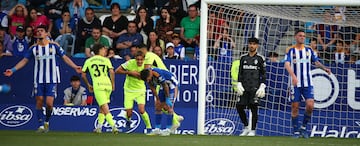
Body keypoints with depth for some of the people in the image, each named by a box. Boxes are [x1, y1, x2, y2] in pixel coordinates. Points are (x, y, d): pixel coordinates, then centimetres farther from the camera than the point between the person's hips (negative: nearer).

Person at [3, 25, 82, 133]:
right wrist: (13, 70, 1)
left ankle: (47, 122, 17)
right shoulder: (34, 48, 6)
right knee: (39, 101, -2)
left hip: (51, 80, -2)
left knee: (49, 103, -8)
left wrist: (75, 67, -5)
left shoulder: (54, 46, 2)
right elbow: (24, 60, 10)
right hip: (38, 80, 2)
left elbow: (65, 58, 6)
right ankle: (41, 125, 7)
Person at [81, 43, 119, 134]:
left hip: (98, 85, -2)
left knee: (105, 108, -10)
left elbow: (83, 75, 13)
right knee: (102, 107, 19)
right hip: (107, 84, 2)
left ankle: (114, 127, -25)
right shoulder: (106, 60, 10)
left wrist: (88, 85, 24)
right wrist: (113, 84, 8)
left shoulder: (88, 61, 14)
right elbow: (112, 72, -2)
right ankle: (99, 127, 19)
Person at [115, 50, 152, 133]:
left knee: (141, 110, -18)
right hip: (129, 90, 0)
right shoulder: (130, 63, -18)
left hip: (140, 90, 0)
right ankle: (128, 120, 35)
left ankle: (149, 127, 2)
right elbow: (117, 71, -14)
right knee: (129, 113, -2)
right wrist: (130, 72, -24)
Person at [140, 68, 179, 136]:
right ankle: (157, 129, 6)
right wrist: (157, 99, 4)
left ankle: (168, 130, -13)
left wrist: (167, 99, -15)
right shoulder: (147, 76, -13)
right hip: (163, 86, 8)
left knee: (168, 107, -14)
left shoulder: (158, 75, -36)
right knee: (158, 106, 2)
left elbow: (165, 86, -25)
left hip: (172, 85, -8)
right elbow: (152, 88, 0)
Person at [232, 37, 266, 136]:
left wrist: (262, 86, -6)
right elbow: (239, 72, 14)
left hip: (255, 87, -4)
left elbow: (263, 74, 2)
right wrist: (239, 84, 3)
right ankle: (246, 127, 16)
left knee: (254, 108, -6)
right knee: (239, 106, 0)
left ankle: (253, 130, 0)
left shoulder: (260, 58, 2)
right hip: (244, 87, 4)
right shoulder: (243, 58, 12)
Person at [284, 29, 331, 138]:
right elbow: (287, 64, -12)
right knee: (295, 107, 0)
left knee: (310, 105, -12)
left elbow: (316, 62, 13)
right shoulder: (290, 50, 0)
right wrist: (293, 75, -30)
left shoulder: (309, 50, 11)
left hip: (308, 83, 2)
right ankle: (296, 131, 10)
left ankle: (304, 127, 7)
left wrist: (324, 68, -8)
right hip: (295, 84, -2)